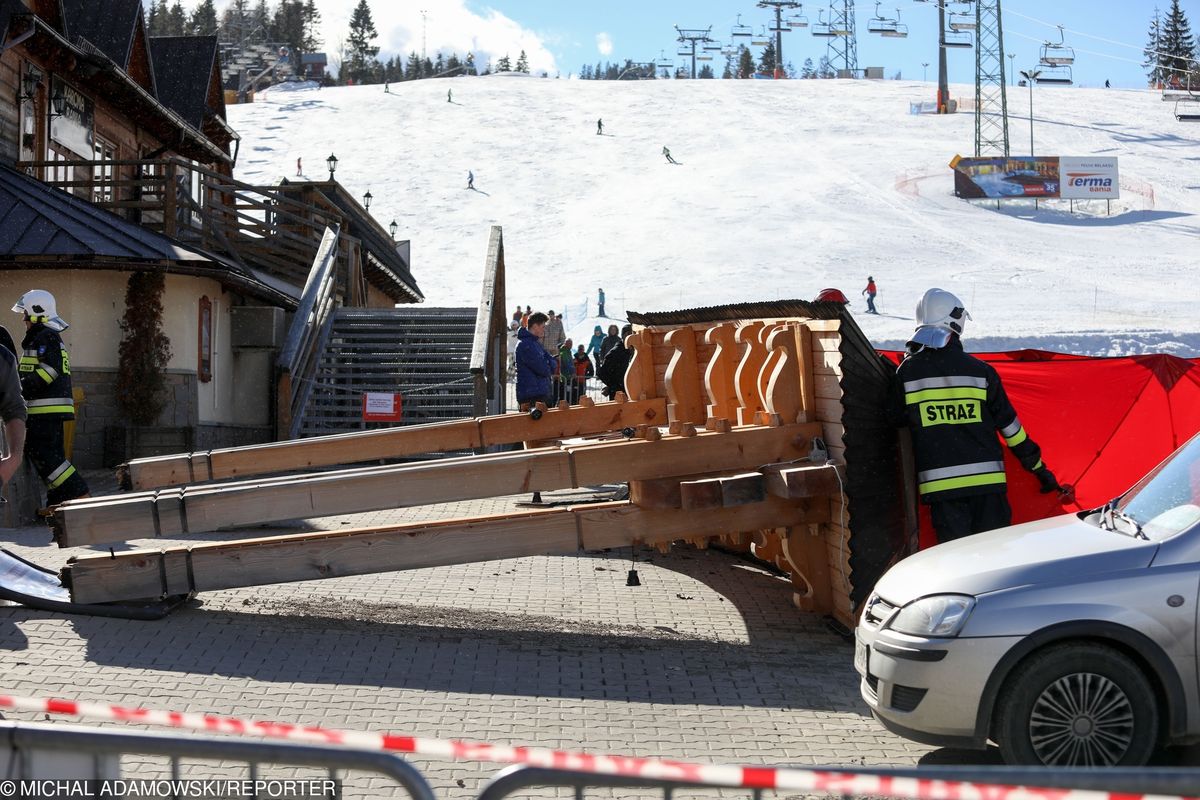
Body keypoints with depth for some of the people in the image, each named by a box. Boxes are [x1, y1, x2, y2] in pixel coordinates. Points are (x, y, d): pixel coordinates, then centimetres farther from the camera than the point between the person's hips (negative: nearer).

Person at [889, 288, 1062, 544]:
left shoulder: (907, 372, -1)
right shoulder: (980, 370, 0)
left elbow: (897, 421, 9)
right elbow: (1009, 424, 4)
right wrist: (1039, 468, 13)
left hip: (938, 483, 0)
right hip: (985, 477, 0)